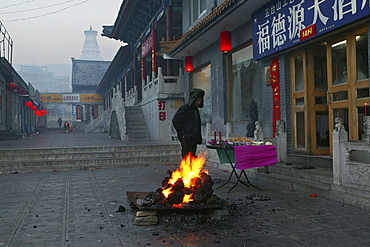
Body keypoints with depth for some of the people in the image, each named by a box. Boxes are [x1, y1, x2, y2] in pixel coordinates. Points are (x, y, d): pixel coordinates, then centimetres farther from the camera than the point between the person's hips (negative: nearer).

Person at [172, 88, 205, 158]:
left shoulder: (196, 110, 18)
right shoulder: (184, 108, -7)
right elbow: (175, 120, -13)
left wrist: (198, 137, 15)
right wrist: (182, 133, -15)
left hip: (194, 138, 8)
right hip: (186, 138, -8)